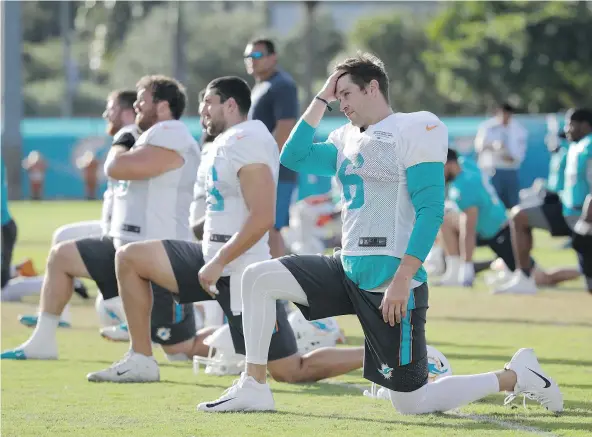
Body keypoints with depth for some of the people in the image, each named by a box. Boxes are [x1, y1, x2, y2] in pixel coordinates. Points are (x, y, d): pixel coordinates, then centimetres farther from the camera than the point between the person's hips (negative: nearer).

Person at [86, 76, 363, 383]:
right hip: (216, 258, 10)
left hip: (243, 273, -10)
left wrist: (219, 262, -22)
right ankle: (141, 361, 8)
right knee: (130, 258, 6)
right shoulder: (227, 141, 12)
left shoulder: (247, 142, -18)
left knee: (291, 371, -8)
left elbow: (262, 219, -25)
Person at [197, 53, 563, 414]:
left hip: (391, 281, -8)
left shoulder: (415, 129, -9)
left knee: (412, 402, -8)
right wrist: (322, 99, 12)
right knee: (258, 277, -1)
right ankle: (254, 388, 3)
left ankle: (516, 377, 10)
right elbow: (293, 158, 16)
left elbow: (430, 210, -16)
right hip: (349, 270, 8)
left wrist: (402, 279, -22)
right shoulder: (347, 139, 16)